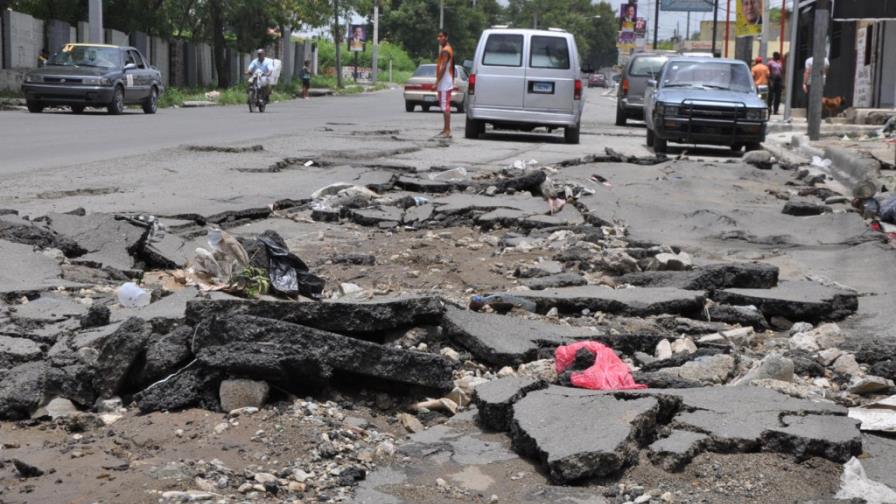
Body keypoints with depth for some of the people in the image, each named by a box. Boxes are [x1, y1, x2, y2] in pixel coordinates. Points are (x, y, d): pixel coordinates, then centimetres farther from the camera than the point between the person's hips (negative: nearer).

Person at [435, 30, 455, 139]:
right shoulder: (448, 49, 16)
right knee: (445, 106, 15)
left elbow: (443, 67, -22)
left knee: (445, 106, -11)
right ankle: (446, 129, 22)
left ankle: (447, 131, -13)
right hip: (445, 83, 11)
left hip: (444, 83, -11)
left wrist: (437, 82, -22)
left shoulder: (445, 50, -15)